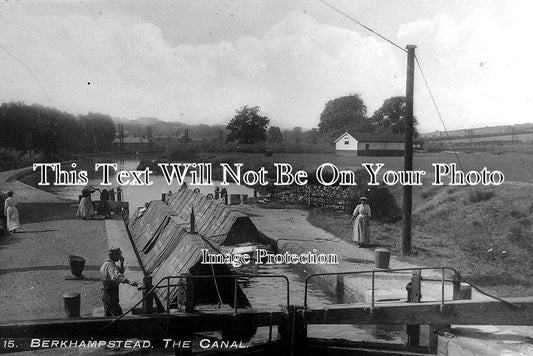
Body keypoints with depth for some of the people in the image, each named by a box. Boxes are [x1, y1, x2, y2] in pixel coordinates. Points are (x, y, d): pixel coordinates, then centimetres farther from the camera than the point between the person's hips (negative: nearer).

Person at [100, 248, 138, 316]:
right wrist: (129, 282, -57)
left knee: (108, 316, 18)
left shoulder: (106, 263, 9)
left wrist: (122, 263, 2)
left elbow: (120, 272, 19)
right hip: (111, 297, -10)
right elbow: (116, 277, -45)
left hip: (106, 295, 10)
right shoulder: (110, 265, -24)